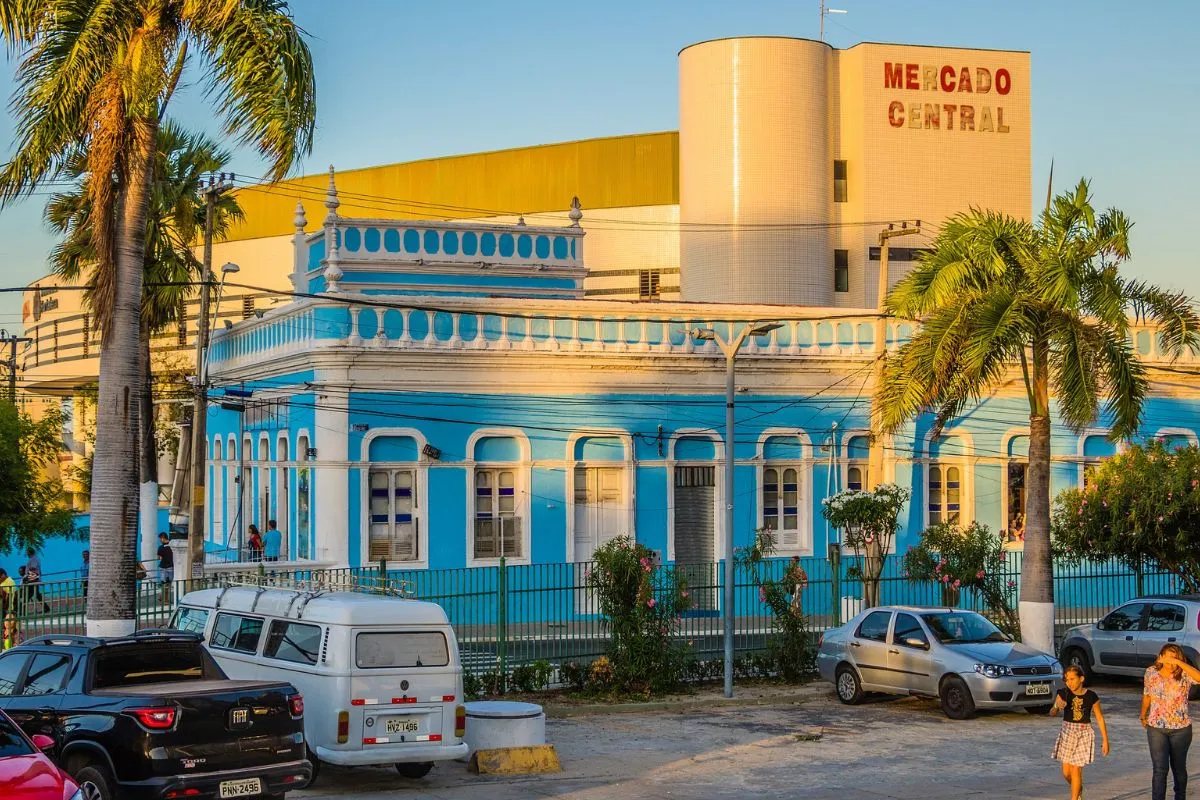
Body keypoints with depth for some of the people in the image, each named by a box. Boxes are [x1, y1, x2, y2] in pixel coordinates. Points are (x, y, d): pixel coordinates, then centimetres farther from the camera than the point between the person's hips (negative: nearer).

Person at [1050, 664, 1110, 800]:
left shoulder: (1091, 696, -7)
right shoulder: (1063, 694, -5)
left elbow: (1100, 718, 0)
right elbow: (1052, 713, -10)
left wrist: (1105, 740, 1)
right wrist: (1057, 706, -33)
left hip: (1084, 734, -2)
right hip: (1067, 732, 2)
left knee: (1076, 770, -5)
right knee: (1066, 772, 6)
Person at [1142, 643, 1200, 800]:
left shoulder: (1184, 675, -12)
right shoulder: (1151, 673, -4)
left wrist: (1178, 662, -36)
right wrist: (1143, 716, 24)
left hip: (1181, 728, 0)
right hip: (1156, 728, 0)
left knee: (1178, 767, 16)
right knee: (1160, 769, -8)